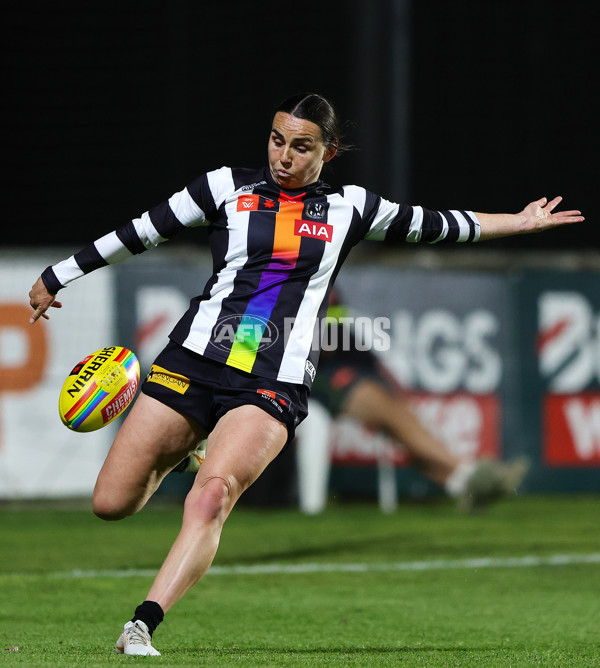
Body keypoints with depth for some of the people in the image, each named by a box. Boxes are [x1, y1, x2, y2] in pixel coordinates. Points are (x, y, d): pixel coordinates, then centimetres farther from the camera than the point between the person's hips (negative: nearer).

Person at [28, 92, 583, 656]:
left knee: (213, 494, -28)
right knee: (111, 503, -1)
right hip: (194, 361, 1)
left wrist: (519, 223, 34)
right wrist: (56, 278, 16)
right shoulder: (226, 187, 8)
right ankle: (177, 454, 33)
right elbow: (140, 232, 13)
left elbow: (434, 225, 27)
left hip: (274, 387, -1)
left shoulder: (349, 207, 12)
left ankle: (140, 629, -31)